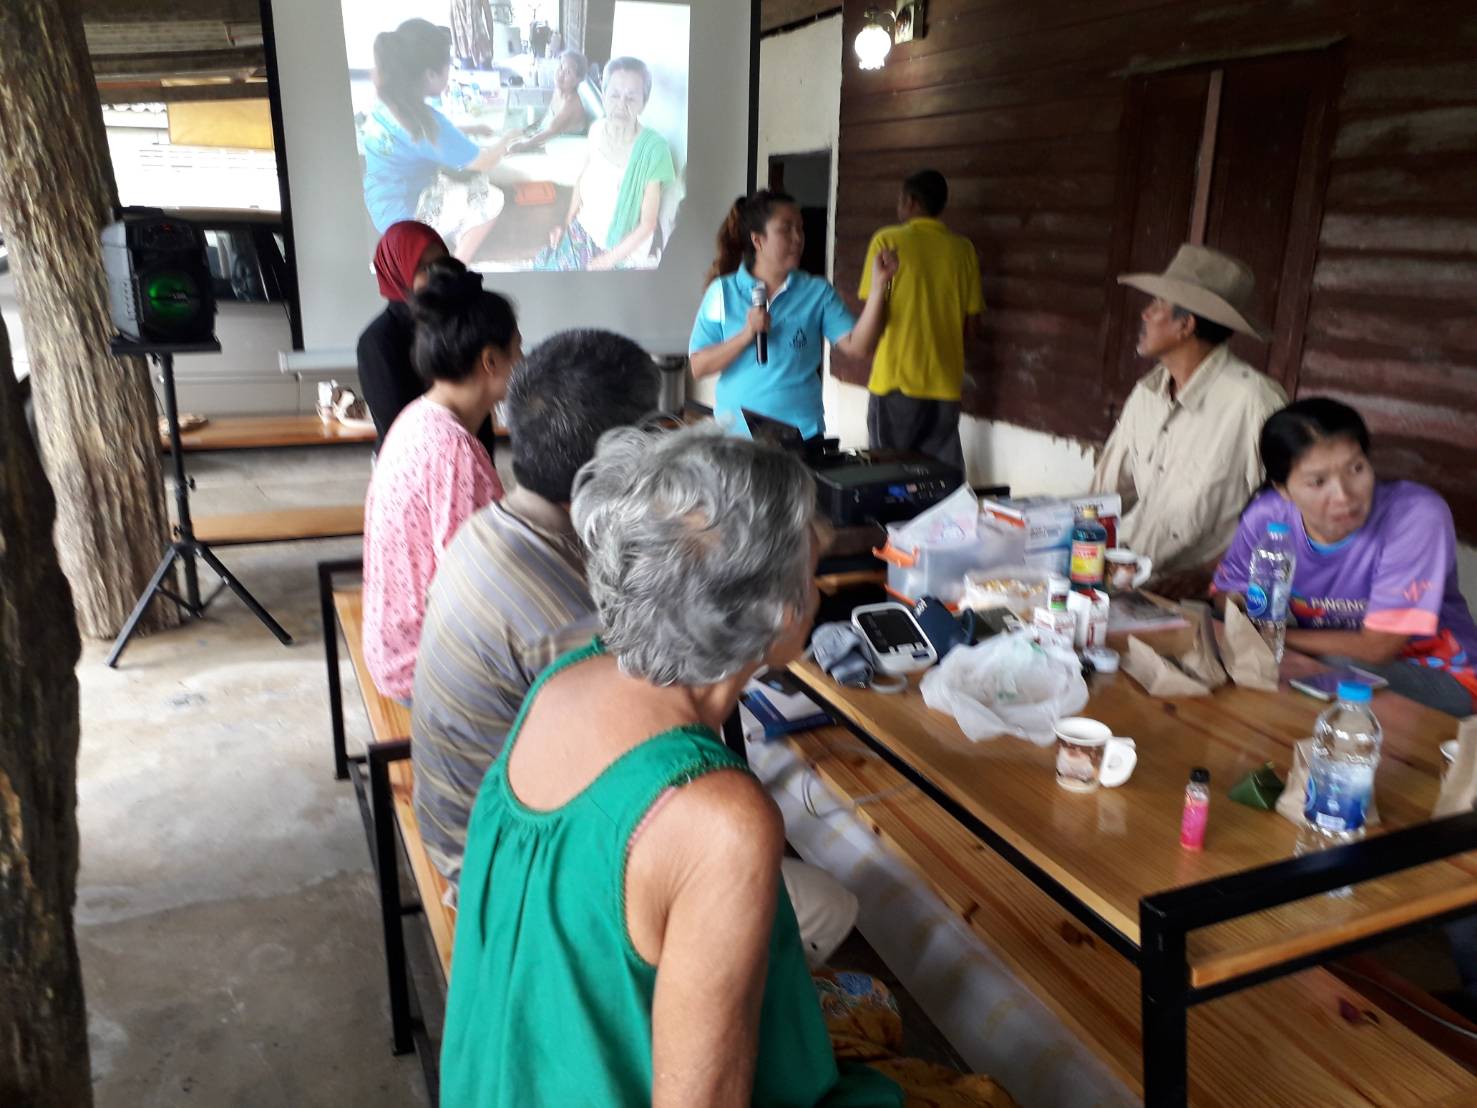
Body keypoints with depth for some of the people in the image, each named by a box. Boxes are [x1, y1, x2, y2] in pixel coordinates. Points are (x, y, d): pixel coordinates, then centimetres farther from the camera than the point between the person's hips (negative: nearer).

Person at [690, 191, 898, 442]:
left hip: (802, 433, 0)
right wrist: (746, 336, -16)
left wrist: (878, 286, -17)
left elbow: (858, 346, -9)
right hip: (734, 432, 0)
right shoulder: (723, 292, 1)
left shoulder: (817, 292, 2)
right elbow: (699, 367, -3)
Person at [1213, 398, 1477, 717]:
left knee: (1341, 666, -35)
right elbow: (1225, 599, 1)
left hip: (1437, 676, -4)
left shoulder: (1418, 515, -26)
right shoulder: (1266, 516, -14)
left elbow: (1377, 647, -23)